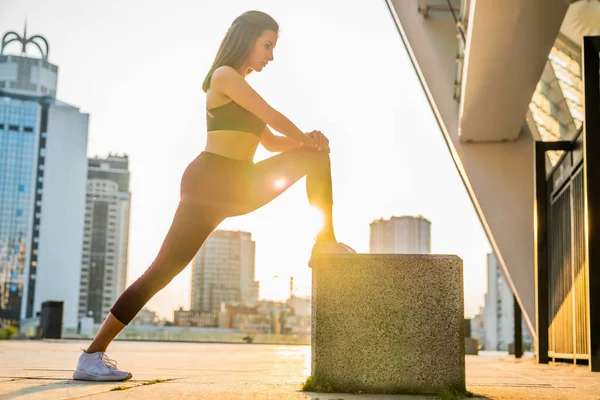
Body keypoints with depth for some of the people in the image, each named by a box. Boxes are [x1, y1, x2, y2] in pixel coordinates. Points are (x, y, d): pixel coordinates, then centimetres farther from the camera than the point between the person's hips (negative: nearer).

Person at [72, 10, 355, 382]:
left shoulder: (241, 89, 21)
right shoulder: (225, 76, -6)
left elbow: (272, 140, 19)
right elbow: (274, 117, -9)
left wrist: (309, 140, 0)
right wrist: (307, 139, 8)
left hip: (239, 188, 9)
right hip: (209, 185, -9)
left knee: (316, 155, 9)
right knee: (165, 268, -13)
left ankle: (325, 242, 5)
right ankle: (92, 356, -6)